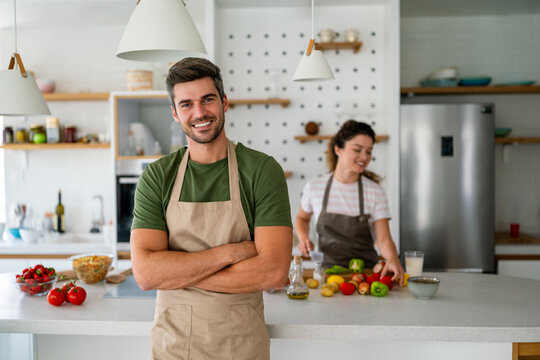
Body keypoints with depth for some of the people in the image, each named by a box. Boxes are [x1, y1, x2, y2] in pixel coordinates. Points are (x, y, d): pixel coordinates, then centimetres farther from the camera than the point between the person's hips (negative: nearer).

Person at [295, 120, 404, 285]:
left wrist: (392, 258, -27)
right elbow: (302, 219, 20)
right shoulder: (314, 187, 1)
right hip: (327, 269, 1)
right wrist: (303, 237, 1)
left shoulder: (375, 192, -2)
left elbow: (383, 239, -7)